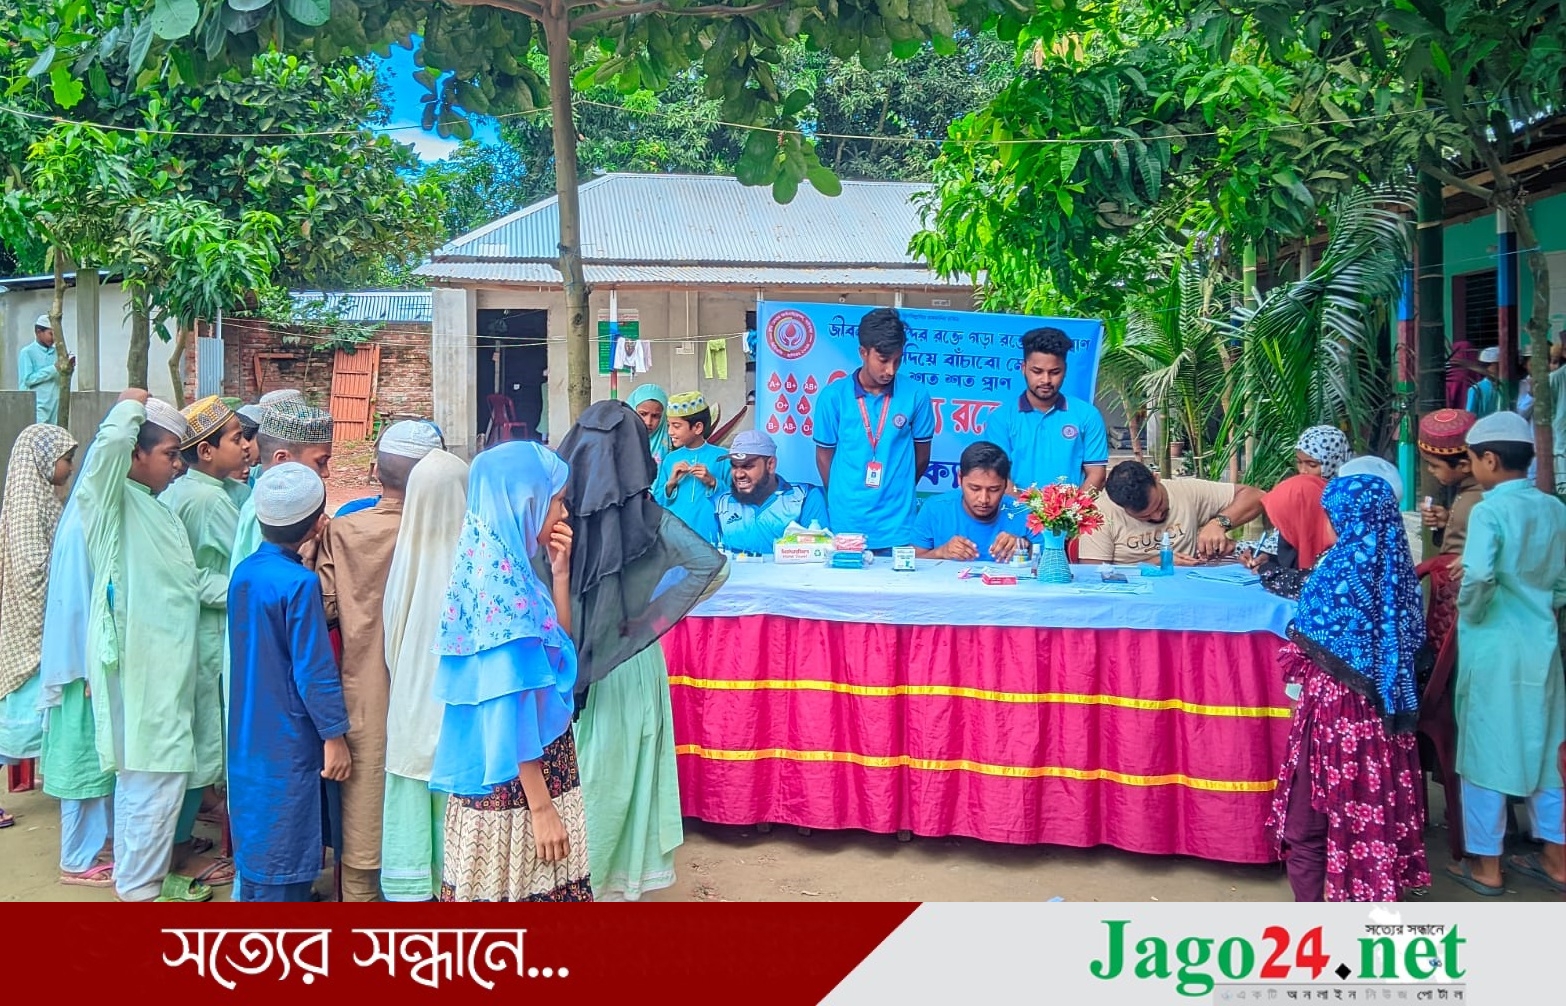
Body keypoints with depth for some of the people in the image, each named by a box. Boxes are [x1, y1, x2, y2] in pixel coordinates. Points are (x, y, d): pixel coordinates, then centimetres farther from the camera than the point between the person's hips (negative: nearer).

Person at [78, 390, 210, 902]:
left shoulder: (155, 507, 16)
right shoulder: (111, 499, -11)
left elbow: (181, 582, 20)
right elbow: (110, 444, -32)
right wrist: (132, 407, -14)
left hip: (164, 662, 9)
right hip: (138, 662, -9)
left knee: (145, 774, 17)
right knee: (153, 776, -3)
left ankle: (139, 874, 28)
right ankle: (140, 887, 9)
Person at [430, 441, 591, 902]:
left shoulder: (504, 569, 6)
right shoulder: (504, 585, -20)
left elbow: (558, 647, 16)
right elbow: (511, 708, -21)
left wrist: (560, 572, 5)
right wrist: (541, 807, -18)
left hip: (529, 774, 9)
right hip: (516, 784, -9)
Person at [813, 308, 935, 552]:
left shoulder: (915, 395, -3)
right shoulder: (833, 396, -3)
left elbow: (921, 457, 9)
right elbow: (824, 456, 7)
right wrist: (843, 499, 11)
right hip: (846, 524, 0)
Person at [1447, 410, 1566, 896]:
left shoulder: (1490, 511, -16)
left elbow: (1478, 575, -29)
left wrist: (1470, 613, -12)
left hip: (1494, 647, -6)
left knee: (1485, 752, 5)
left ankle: (1485, 865, 15)